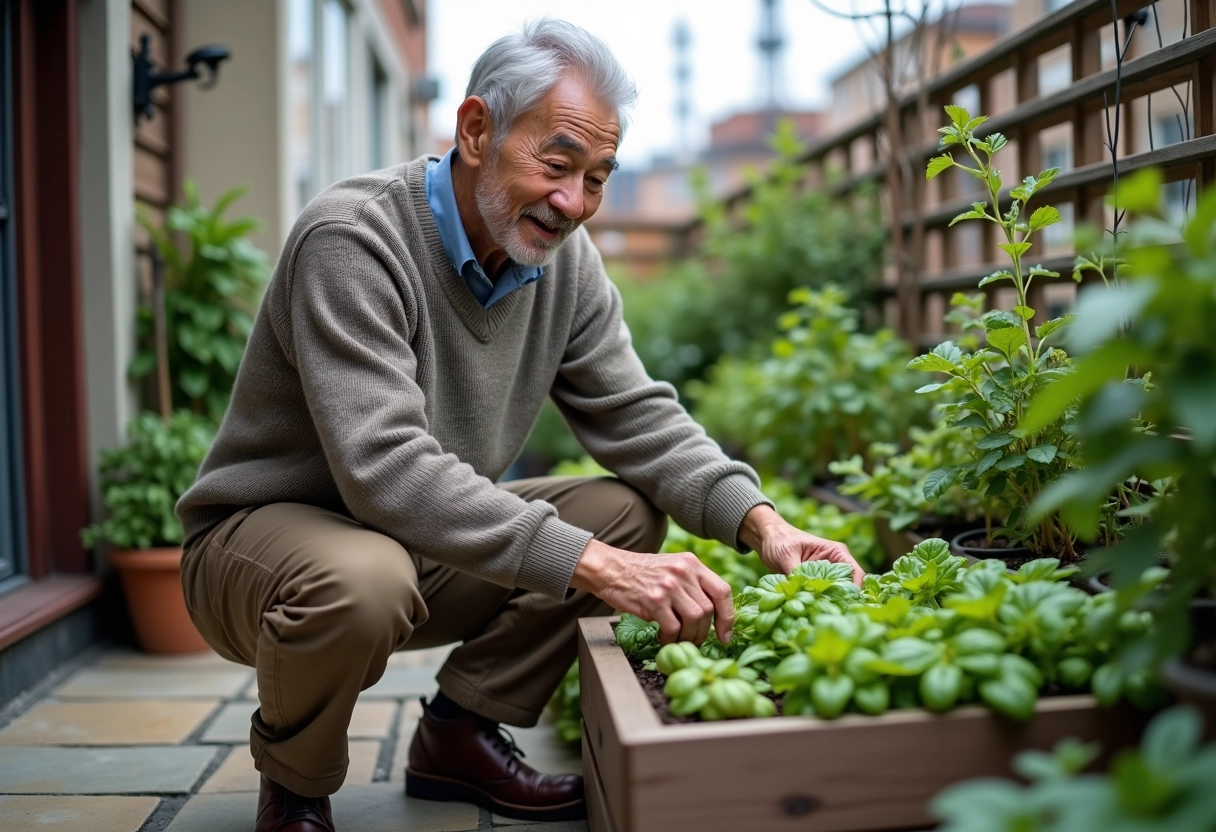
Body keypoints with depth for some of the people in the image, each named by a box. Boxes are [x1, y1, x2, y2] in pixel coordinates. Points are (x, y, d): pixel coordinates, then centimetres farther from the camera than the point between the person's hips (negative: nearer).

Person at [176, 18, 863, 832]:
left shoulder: (566, 259, -4)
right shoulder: (350, 239, -26)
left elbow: (639, 417, -3)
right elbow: (386, 467, -36)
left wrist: (761, 522, -20)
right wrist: (590, 564, -41)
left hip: (431, 545, 7)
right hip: (262, 534, -6)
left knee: (630, 511, -8)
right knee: (361, 579, -39)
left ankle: (462, 732, 6)